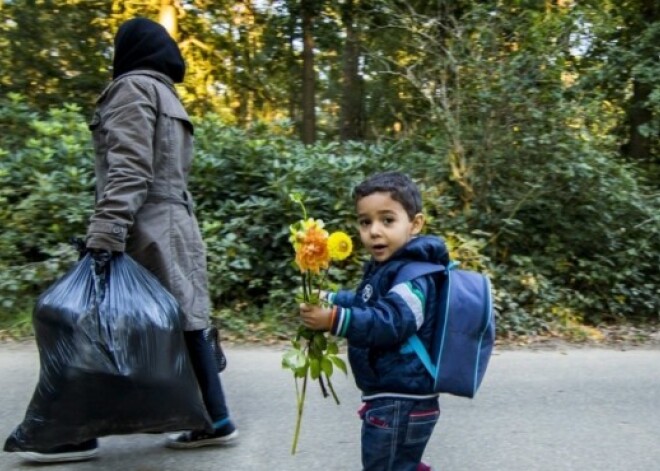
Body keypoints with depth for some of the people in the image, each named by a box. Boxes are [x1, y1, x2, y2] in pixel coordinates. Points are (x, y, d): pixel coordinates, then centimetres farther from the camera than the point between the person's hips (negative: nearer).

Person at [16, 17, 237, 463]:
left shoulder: (133, 87, -4)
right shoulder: (169, 97, 22)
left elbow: (128, 168, -18)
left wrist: (104, 233, -24)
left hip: (144, 232, -9)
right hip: (175, 227, 9)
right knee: (184, 325, 8)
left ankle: (80, 433, 7)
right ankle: (215, 421, 13)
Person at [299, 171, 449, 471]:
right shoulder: (386, 267, 10)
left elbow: (390, 322, -35)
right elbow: (365, 303, 26)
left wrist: (335, 320, -42)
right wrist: (330, 300, 13)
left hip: (400, 403, -10)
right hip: (394, 400, 10)